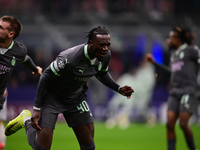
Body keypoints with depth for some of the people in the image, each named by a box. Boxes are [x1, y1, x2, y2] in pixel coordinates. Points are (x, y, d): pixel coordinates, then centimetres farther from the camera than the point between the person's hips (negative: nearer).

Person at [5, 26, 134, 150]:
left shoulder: (105, 55, -14)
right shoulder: (69, 58, -37)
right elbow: (45, 78, -23)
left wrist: (119, 89, -5)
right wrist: (37, 109, -20)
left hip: (76, 97, 6)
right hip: (53, 97, -6)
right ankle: (27, 120, 23)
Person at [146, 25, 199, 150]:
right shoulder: (174, 52, 20)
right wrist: (154, 63, 34)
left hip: (189, 91, -7)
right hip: (175, 92, 7)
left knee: (183, 124, -15)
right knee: (170, 124, -7)